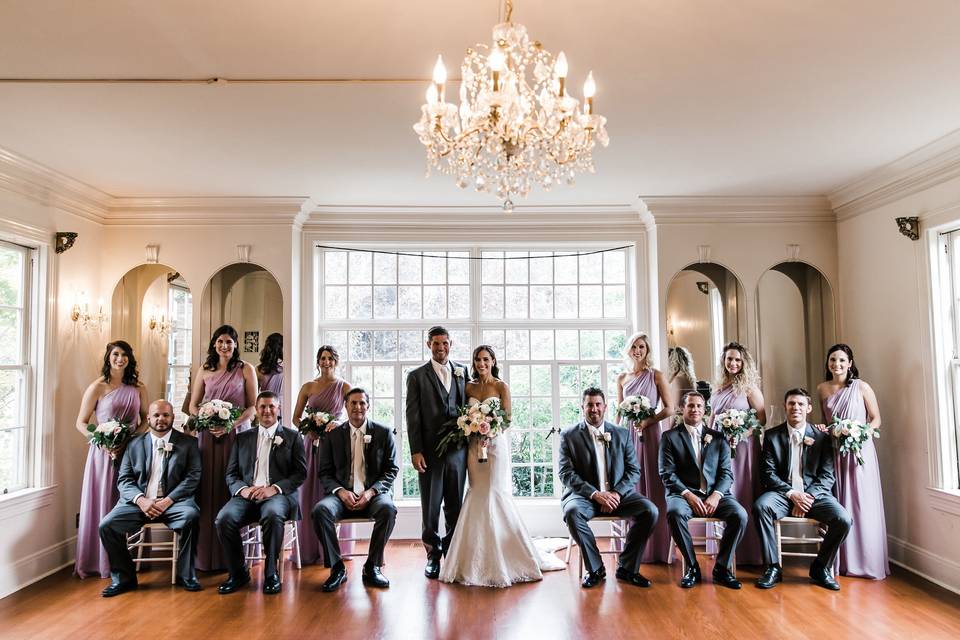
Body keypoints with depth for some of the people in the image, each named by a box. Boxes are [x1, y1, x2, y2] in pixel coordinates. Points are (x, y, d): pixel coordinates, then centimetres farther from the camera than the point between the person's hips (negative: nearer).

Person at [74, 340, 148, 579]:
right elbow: (81, 423, -2)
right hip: (103, 452, -3)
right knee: (101, 504, 3)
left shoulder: (138, 388, 7)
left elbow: (145, 419, 11)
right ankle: (97, 562, 16)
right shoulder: (98, 387, -2)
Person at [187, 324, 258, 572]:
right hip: (208, 436, 2)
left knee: (234, 490, -3)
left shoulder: (246, 370, 3)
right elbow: (193, 405, 12)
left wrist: (230, 425, -13)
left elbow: (253, 406, 0)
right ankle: (207, 555, 10)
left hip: (237, 434, -2)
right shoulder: (204, 370, 11)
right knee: (208, 490, 1)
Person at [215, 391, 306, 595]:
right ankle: (238, 573, -6)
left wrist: (274, 488, -13)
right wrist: (243, 489, -8)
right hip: (247, 495, 3)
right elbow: (231, 474, 15)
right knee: (224, 518, -27)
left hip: (278, 494, -3)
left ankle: (271, 573, -16)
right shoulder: (242, 438, 20)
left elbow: (300, 473, 3)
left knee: (272, 515, -36)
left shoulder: (292, 437, 11)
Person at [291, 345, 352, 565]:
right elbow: (296, 417, 10)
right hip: (312, 444, 2)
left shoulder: (344, 386, 2)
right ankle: (309, 551, 11)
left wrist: (337, 424, -21)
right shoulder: (308, 387, 9)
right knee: (309, 493, 2)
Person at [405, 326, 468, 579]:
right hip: (431, 451, -2)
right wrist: (415, 451, -8)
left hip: (457, 450, 2)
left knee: (455, 505, 10)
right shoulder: (417, 376, 1)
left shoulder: (462, 372, 10)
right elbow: (412, 416, -2)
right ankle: (433, 555, 19)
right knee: (430, 506, 5)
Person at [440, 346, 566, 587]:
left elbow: (507, 418, -5)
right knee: (477, 496, 4)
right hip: (474, 446, 4)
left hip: (495, 444, -4)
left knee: (495, 494, -6)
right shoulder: (469, 387, 10)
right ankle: (480, 558, 14)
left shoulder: (501, 386, -2)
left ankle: (502, 557, 8)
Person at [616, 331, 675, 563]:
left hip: (650, 434, -3)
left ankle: (657, 548, 9)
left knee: (653, 486, -1)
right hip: (628, 434, 3)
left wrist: (647, 421, -13)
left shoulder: (656, 376, 0)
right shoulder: (622, 378, 11)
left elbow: (669, 408, -3)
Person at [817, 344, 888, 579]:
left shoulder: (861, 387, -3)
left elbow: (876, 418, 0)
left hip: (859, 450, -3)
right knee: (837, 506, 5)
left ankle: (867, 562, 8)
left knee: (862, 505, -2)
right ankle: (842, 561, 14)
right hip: (833, 451, 3)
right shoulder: (822, 389, 7)